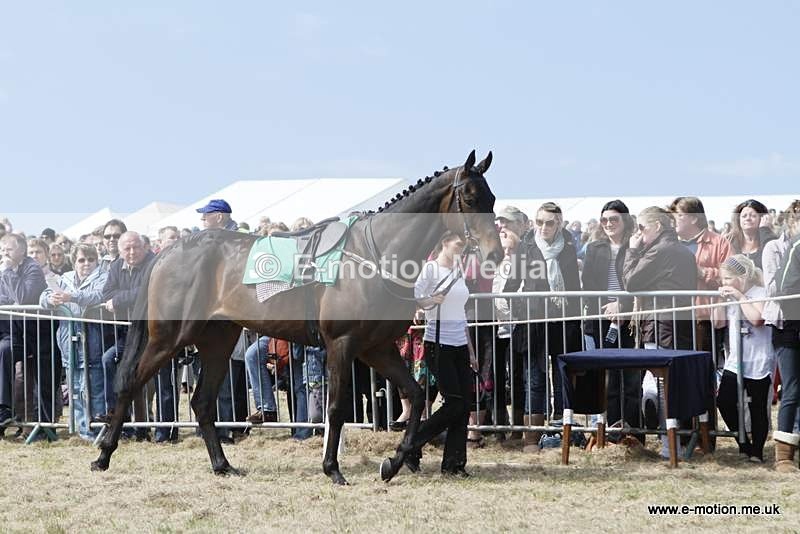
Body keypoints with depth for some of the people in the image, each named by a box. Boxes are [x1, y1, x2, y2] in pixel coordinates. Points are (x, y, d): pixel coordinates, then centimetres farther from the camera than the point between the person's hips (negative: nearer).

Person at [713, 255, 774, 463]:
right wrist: (721, 300, 0)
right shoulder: (731, 296, 11)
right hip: (735, 361, 7)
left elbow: (756, 319, -25)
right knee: (725, 402, -1)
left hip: (758, 363, -7)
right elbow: (719, 323, 12)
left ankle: (757, 451, 12)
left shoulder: (760, 293, -10)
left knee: (757, 408, 2)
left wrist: (740, 297, -20)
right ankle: (744, 445, 13)